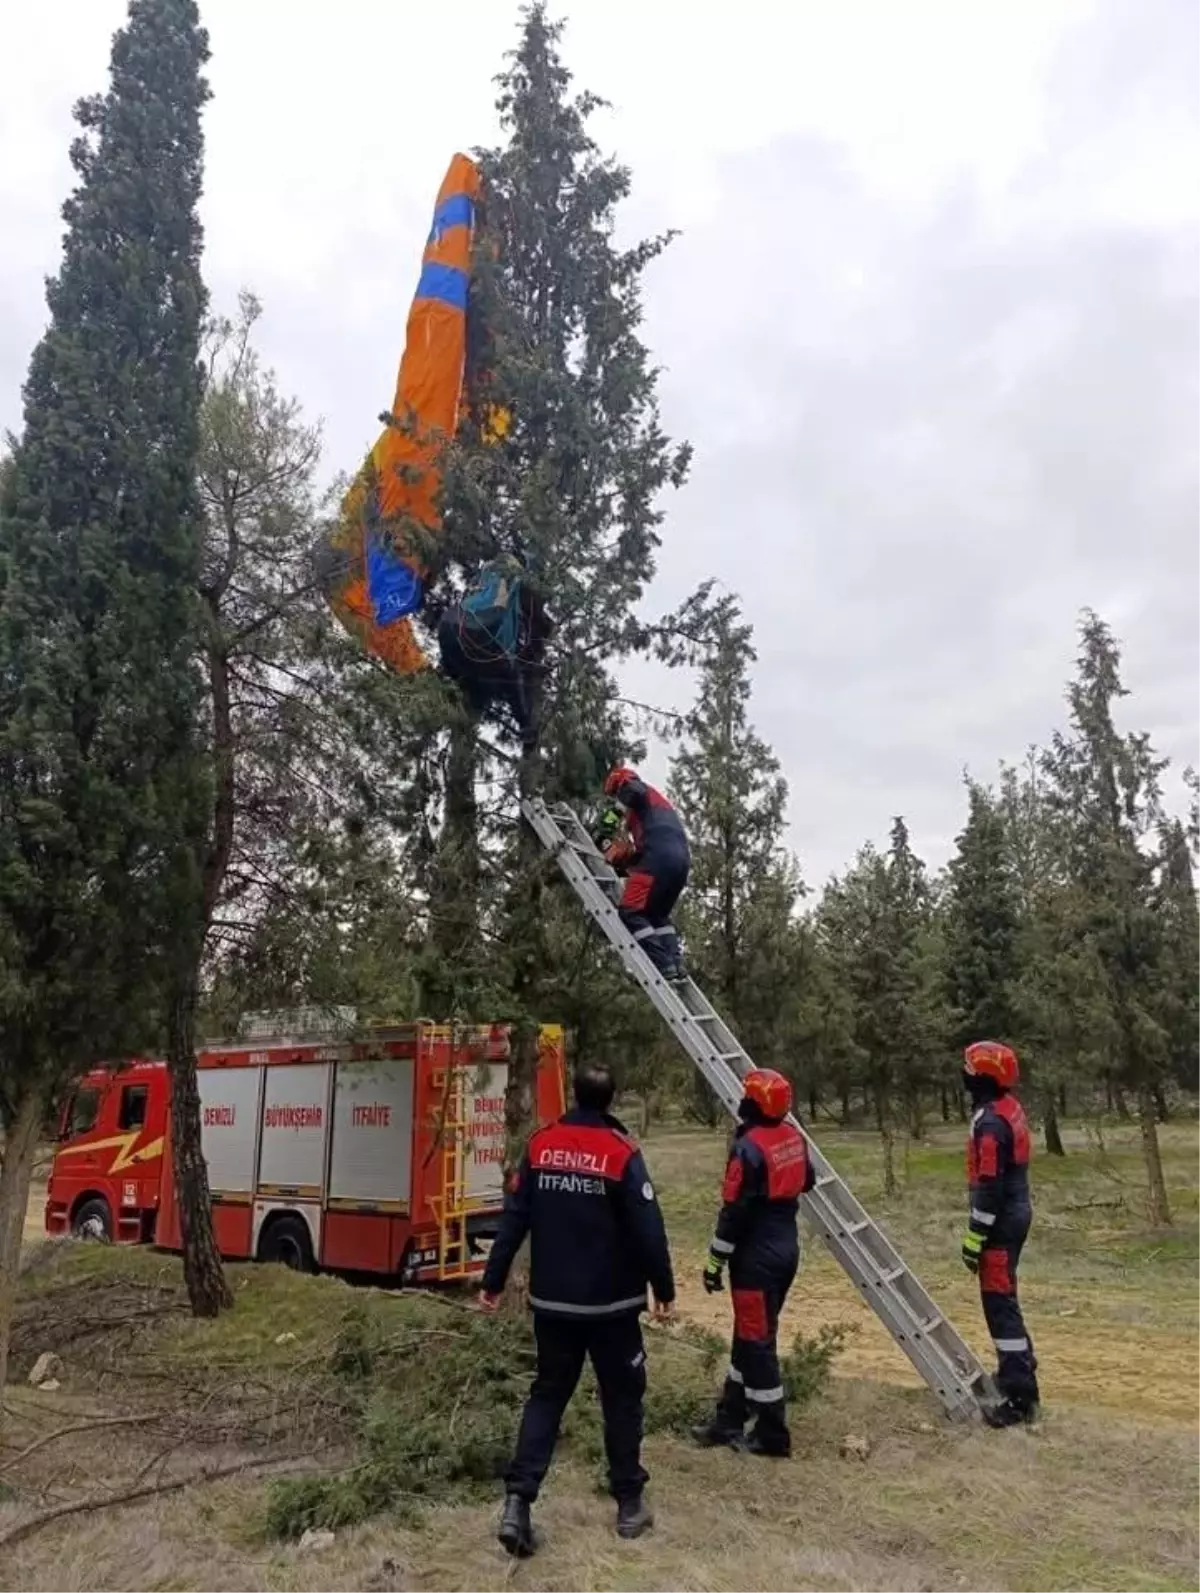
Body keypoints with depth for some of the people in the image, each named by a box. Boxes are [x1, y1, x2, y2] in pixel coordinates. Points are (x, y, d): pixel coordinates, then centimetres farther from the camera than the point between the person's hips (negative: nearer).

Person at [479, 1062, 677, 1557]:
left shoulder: (540, 1144, -3)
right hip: (611, 1303, -3)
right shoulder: (621, 1151, -14)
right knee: (622, 1398, 14)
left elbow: (514, 1218, 0)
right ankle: (629, 1504, 23)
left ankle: (518, 1500, 7)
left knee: (547, 1394, 16)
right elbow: (648, 1230, -14)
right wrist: (664, 1290, -2)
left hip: (551, 1301, 3)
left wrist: (493, 1281, 7)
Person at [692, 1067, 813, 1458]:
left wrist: (715, 1262, -10)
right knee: (750, 1336, 18)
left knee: (756, 1343, 5)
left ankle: (772, 1435, 15)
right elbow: (806, 1183, 18)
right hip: (786, 1249, 9)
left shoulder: (750, 1146, -22)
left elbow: (734, 1211, -19)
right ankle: (729, 1421, 29)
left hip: (757, 1257, -9)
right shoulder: (794, 1137, 1)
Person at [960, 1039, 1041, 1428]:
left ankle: (1020, 1397, 0)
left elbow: (989, 1187, -24)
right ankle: (1020, 1369, 35)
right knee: (1003, 1298, 22)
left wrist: (974, 1237, -18)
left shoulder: (990, 1121, -23)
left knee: (999, 1304, -5)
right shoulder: (1010, 1108, 8)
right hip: (1016, 1212, 10)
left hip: (1001, 1221, -10)